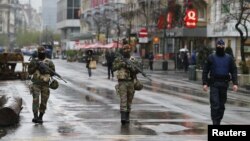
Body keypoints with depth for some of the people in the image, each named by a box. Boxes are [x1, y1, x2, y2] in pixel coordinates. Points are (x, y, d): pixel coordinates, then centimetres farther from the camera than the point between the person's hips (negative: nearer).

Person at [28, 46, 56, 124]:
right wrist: (35, 66, -17)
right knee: (36, 99, -17)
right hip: (36, 83, -1)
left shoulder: (49, 62, 1)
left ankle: (40, 117, 18)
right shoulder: (34, 61, 3)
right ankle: (35, 117, -23)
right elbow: (30, 72, -1)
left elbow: (52, 73, -3)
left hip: (45, 84, 1)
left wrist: (45, 69, -19)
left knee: (44, 101, 4)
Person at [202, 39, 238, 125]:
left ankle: (218, 122, 18)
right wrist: (205, 83, -7)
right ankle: (215, 122, -10)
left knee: (222, 105, 7)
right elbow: (205, 71, 2)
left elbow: (234, 71, 6)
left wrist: (235, 83, -5)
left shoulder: (229, 58, 8)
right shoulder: (211, 57, 3)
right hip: (214, 84, -2)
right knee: (215, 104, -11)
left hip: (224, 84, 2)